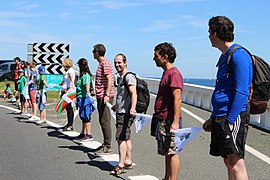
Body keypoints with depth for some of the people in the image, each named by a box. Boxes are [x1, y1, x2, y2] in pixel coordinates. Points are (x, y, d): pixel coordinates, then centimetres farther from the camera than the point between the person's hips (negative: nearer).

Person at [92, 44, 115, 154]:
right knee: (102, 121, 14)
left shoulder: (105, 63, -12)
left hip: (105, 96, -11)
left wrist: (107, 95, -26)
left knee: (105, 121, -8)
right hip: (100, 96, 11)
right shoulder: (101, 64, 20)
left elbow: (110, 79, -21)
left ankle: (108, 147, -4)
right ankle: (105, 144, 23)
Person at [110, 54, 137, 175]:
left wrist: (132, 108, -41)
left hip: (126, 113, -11)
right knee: (126, 138, 15)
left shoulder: (129, 76, -13)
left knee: (121, 138, -11)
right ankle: (128, 162, 24)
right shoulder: (121, 77, 19)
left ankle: (121, 166, -9)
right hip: (121, 112, 11)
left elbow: (133, 93, -27)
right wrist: (116, 106, 43)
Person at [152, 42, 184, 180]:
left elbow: (177, 99, -22)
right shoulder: (166, 72, 17)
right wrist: (157, 115, 26)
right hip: (162, 120, 10)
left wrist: (175, 122, -26)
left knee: (171, 152, -5)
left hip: (169, 121, -10)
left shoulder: (174, 73, -15)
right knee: (167, 152, 16)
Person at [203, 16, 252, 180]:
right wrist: (213, 118, 22)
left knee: (235, 163, -10)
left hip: (233, 117, -10)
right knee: (228, 162, 11)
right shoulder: (225, 56, 18)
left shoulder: (238, 55, -12)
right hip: (220, 117, 10)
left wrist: (231, 120, -20)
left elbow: (241, 91, -18)